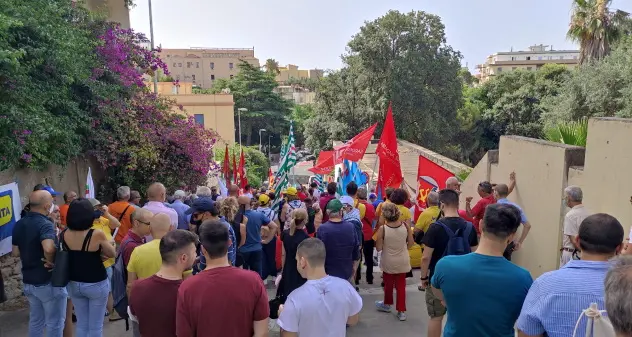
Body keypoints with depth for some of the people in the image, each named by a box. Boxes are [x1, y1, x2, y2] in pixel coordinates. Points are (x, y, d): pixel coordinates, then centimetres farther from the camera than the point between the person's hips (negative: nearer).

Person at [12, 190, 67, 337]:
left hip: (28, 281, 8)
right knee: (54, 323, 5)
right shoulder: (45, 224, -22)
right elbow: (48, 248, -39)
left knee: (35, 321, 20)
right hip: (48, 282, -8)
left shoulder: (19, 225, 4)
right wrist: (51, 262, -21)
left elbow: (16, 252, 11)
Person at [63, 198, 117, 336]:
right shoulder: (97, 234, -21)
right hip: (96, 284, -5)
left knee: (81, 325, 19)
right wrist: (109, 243, 13)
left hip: (74, 284, 5)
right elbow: (112, 254, -5)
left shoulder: (64, 235, -7)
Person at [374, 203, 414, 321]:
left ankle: (387, 304, 41)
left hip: (388, 262, -2)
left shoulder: (382, 229, -21)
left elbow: (378, 248, -14)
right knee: (401, 285, 13)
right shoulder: (405, 226, -12)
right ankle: (401, 311, 18)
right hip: (402, 261, 2)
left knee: (388, 284, 20)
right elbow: (411, 243, -1)